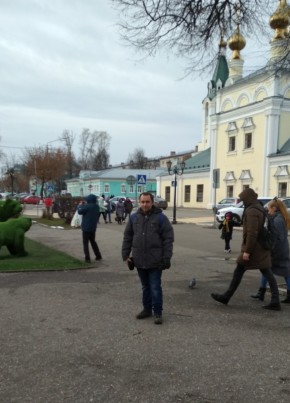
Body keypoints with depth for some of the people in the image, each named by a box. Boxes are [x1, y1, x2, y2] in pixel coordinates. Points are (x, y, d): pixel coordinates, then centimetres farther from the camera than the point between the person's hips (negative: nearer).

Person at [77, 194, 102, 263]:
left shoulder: (87, 206, -19)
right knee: (93, 241, 21)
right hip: (93, 227, 7)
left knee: (85, 242, 1)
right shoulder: (96, 206, 6)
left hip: (86, 227, -7)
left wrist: (80, 205, 3)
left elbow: (80, 211, -13)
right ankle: (98, 256, 21)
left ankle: (87, 258, -3)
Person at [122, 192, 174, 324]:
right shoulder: (134, 217, 5)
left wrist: (166, 258, -12)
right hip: (139, 260, 4)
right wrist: (125, 255, 6)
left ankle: (157, 312, 14)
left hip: (155, 261, -4)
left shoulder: (160, 217, -6)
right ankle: (147, 309, 29)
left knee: (155, 288, 2)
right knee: (145, 287, 16)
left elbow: (168, 238, -7)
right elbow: (127, 237, 10)